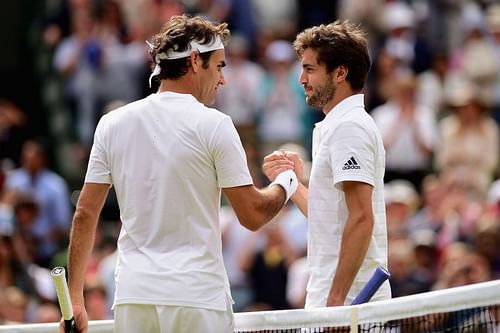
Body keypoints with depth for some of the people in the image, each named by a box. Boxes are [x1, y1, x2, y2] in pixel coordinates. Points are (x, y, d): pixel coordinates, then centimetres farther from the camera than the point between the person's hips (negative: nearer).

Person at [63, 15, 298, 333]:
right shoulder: (214, 125, -6)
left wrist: (75, 298, 11)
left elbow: (85, 215, 7)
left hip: (132, 300, 4)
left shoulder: (112, 124, 7)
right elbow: (253, 215, -4)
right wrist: (287, 182, 16)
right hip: (198, 299, -4)